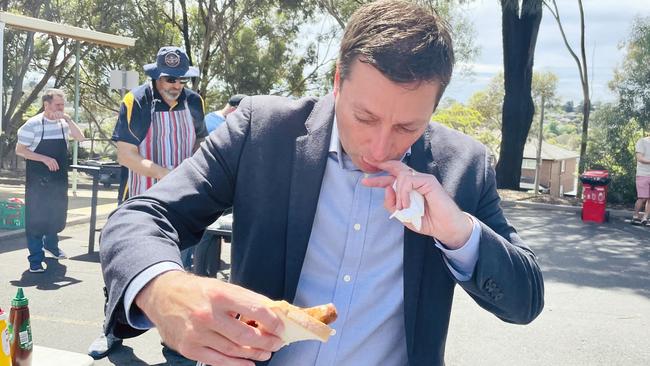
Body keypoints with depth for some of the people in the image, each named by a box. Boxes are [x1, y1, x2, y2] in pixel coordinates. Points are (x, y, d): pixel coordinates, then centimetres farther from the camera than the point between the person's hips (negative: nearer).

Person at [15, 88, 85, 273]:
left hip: (59, 179, 5)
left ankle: (51, 244, 41)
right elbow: (19, 150, -8)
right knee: (36, 216, 0)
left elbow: (80, 138, -8)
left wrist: (68, 119, -18)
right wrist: (45, 158, -19)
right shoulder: (33, 124, -10)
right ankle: (35, 258, 8)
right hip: (38, 180, -5)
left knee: (58, 214, 16)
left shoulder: (63, 123, 3)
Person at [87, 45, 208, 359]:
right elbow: (126, 156, -15)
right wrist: (166, 174, -26)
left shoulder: (194, 102, -1)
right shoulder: (136, 102, -12)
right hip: (142, 202, -3)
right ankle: (113, 330, 24)